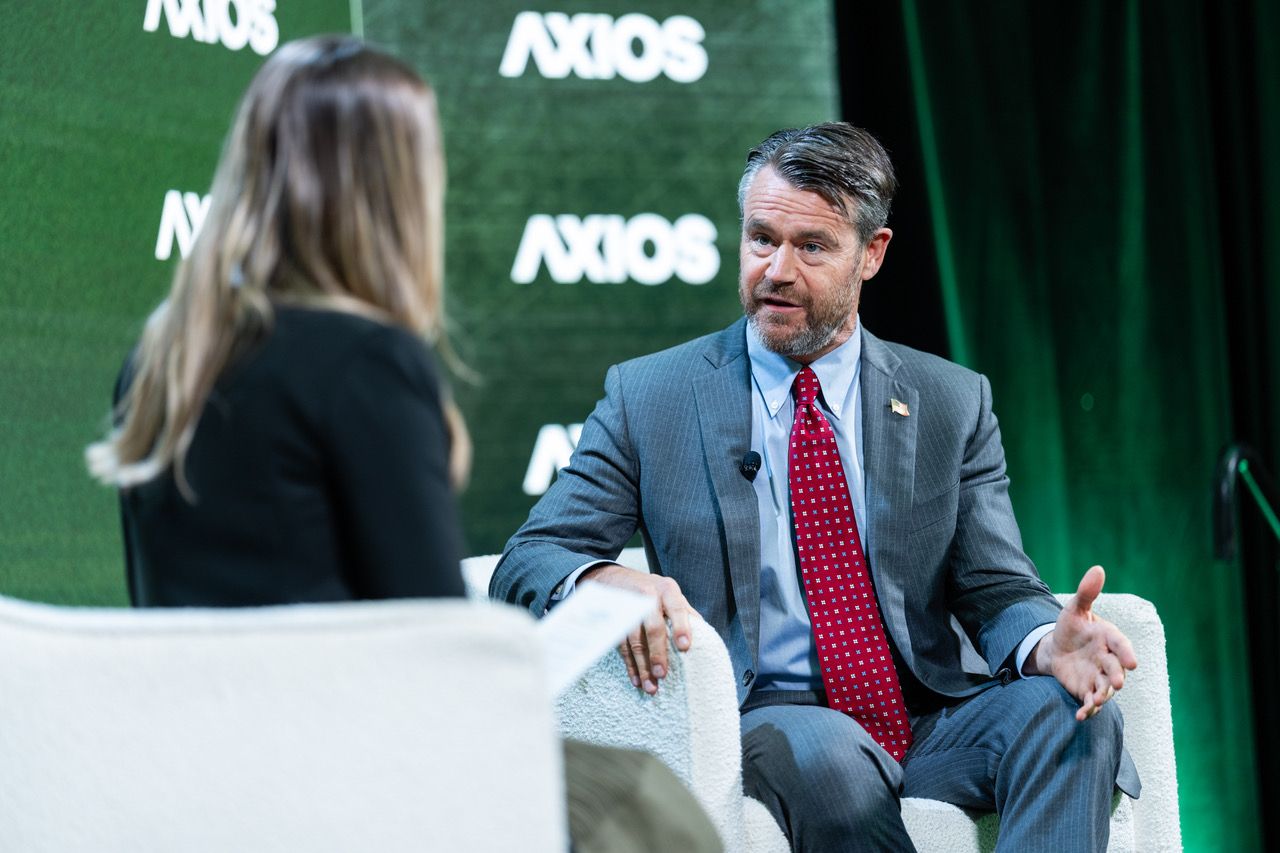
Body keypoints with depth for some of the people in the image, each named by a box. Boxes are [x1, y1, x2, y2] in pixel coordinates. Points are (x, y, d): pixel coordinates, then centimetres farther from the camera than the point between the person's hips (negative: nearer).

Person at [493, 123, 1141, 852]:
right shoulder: (649, 398, 7)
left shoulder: (952, 403, 12)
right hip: (759, 726, -2)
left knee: (1066, 708, -28)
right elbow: (527, 562, 1)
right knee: (825, 751, -37)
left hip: (930, 721, 3)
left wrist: (1046, 644, -19)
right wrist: (610, 582, -24)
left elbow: (997, 590, 6)